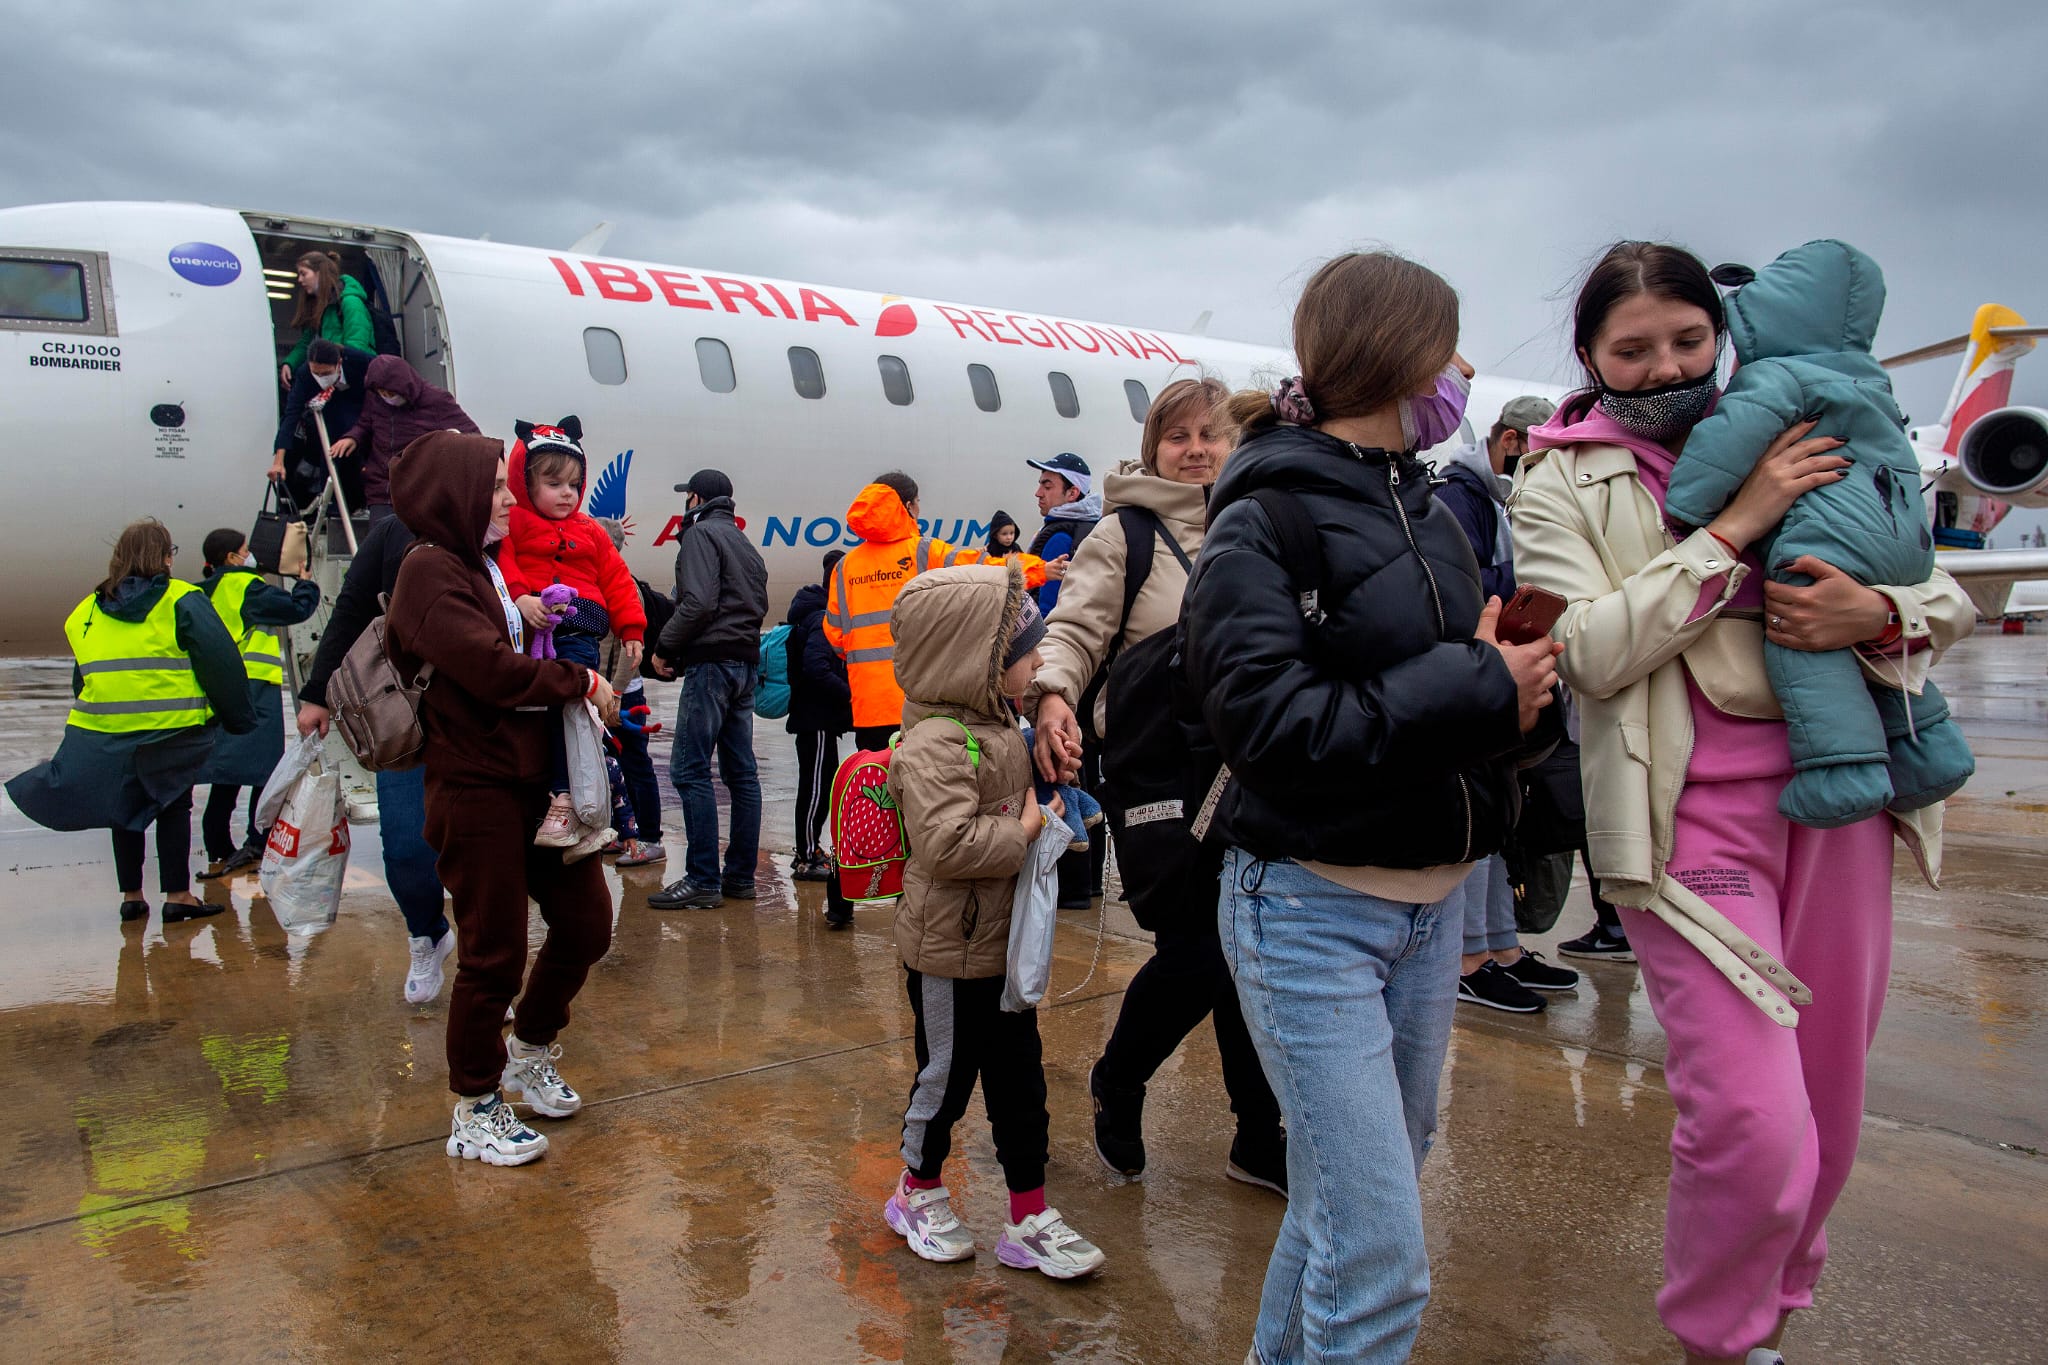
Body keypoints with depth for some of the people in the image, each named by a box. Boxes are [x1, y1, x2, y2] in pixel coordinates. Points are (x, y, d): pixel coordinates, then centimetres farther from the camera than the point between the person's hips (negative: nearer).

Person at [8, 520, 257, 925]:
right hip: (172, 728, -4)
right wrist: (238, 717, 0)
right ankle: (177, 895, 6)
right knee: (173, 805, 7)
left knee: (124, 808, 15)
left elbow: (80, 677, 17)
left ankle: (131, 896, 20)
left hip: (102, 732, 4)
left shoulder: (86, 612, 13)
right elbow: (221, 663, -7)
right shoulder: (183, 601, -3)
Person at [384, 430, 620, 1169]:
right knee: (494, 952, 2)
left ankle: (529, 1053, 35)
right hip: (476, 790, -8)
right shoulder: (430, 573, -12)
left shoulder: (497, 565, 16)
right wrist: (582, 682, -10)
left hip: (537, 779, 8)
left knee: (587, 921, 12)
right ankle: (475, 1112, 20)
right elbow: (494, 670, -22)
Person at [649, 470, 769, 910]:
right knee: (741, 771, 8)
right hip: (747, 662, 9)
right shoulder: (744, 542, 23)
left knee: (690, 770, -8)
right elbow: (759, 604, 16)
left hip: (712, 662, -9)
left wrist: (664, 648, -7)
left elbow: (698, 603, -17)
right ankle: (740, 875, 11)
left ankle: (702, 880, -11)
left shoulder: (701, 533, -4)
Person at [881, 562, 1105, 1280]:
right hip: (951, 951, -9)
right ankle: (919, 1193, 34)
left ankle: (1029, 1217, 25)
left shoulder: (1000, 727, 8)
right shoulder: (936, 745, -23)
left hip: (1005, 943, 9)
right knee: (947, 1073, 9)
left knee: (1020, 1077, 14)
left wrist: (1049, 810, 8)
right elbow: (946, 842, -34)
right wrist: (1025, 831, -23)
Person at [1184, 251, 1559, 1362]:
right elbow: (1267, 721, -23)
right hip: (1311, 909, -8)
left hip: (1427, 904, 8)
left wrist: (1513, 677, -4)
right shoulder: (1264, 518, -13)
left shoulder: (1426, 508, 10)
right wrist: (1474, 688, -19)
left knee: (1358, 1198, 22)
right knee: (1377, 1261, -8)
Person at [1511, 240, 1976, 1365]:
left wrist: (1881, 613, -9)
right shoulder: (1560, 487, 2)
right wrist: (1734, 528, -15)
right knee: (1752, 1123, -13)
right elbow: (1590, 651, -14)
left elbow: (1950, 598, 14)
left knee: (1825, 1103, 12)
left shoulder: (1797, 446, 13)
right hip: (1692, 820, -4)